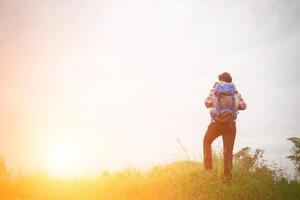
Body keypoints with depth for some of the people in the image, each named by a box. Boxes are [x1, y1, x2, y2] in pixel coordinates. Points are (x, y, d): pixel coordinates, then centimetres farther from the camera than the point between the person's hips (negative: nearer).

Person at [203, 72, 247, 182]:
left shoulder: (215, 89, 4)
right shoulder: (235, 91, 8)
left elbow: (207, 103, -6)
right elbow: (243, 105, 0)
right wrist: (234, 106, 17)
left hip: (217, 123, -1)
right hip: (230, 123, 1)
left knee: (207, 142, 22)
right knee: (228, 151, 8)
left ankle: (208, 166, 11)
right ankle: (227, 176, 5)